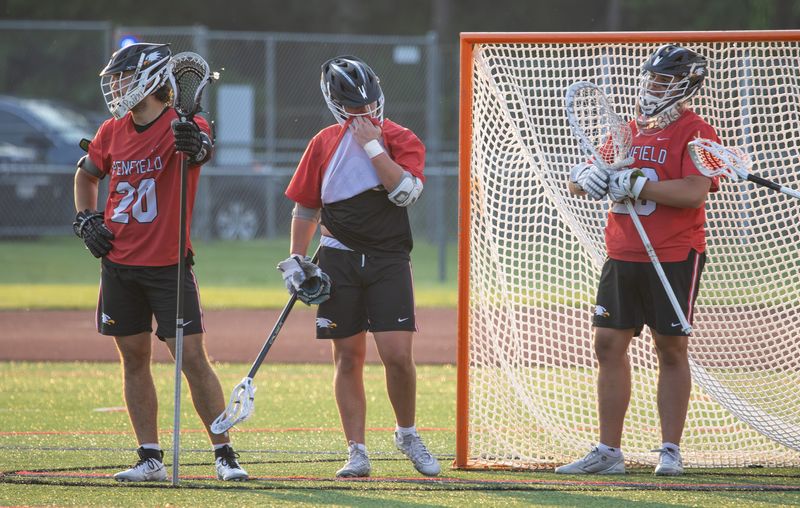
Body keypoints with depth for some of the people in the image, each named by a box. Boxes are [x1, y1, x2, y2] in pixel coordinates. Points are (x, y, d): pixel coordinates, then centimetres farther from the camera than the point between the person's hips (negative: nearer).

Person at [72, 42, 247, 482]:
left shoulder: (180, 127, -13)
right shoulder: (113, 132, 5)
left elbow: (201, 148, -38)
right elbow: (86, 175, 23)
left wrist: (196, 145, -61)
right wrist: (86, 221, 9)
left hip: (167, 266, -6)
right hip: (119, 265, 6)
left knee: (192, 358, -8)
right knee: (134, 360, 7)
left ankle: (224, 454, 1)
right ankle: (150, 459, 13)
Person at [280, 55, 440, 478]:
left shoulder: (402, 141, 0)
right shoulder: (325, 143, 6)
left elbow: (405, 192, -17)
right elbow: (306, 207, 13)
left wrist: (373, 145, -15)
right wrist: (295, 260, 7)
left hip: (389, 258, -2)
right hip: (339, 258, 2)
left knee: (397, 354, -11)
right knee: (348, 358, 2)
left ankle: (407, 435, 12)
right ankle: (357, 452, 8)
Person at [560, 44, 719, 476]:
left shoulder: (696, 133, -6)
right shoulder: (629, 130, 14)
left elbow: (693, 193, -21)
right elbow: (582, 180, 16)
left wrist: (634, 184, -20)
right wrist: (583, 176, -8)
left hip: (674, 258, -6)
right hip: (622, 257, 6)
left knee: (671, 350, -1)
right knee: (609, 344, 3)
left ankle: (670, 451, 6)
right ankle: (608, 452, 8)